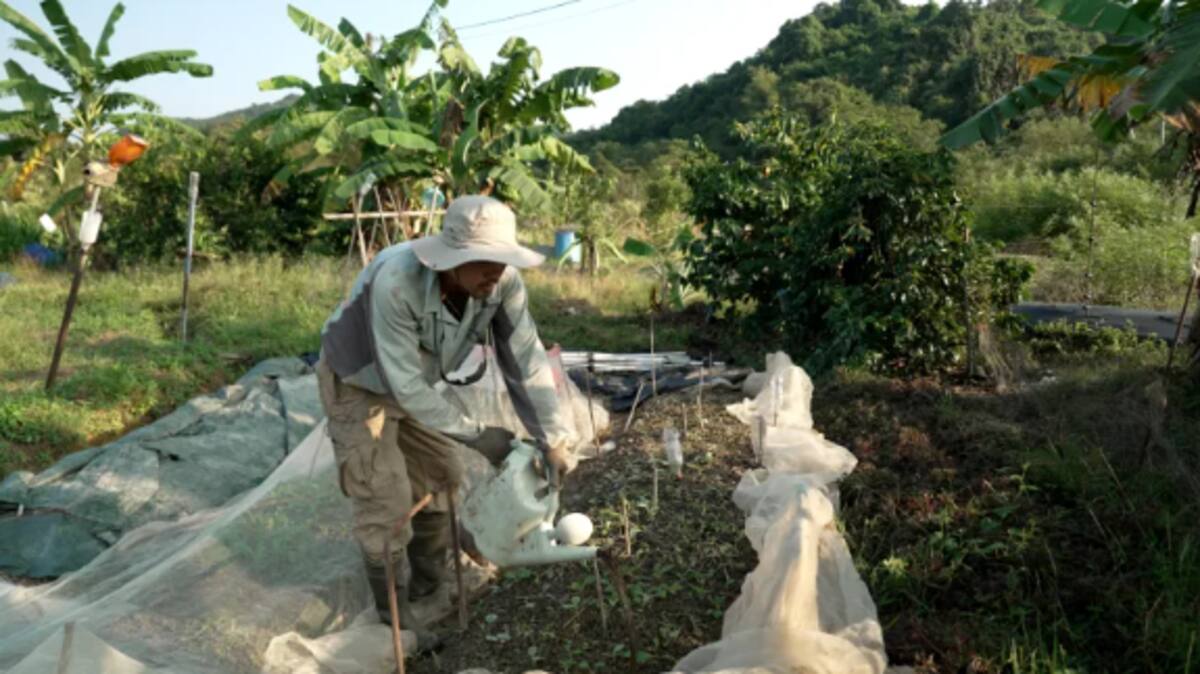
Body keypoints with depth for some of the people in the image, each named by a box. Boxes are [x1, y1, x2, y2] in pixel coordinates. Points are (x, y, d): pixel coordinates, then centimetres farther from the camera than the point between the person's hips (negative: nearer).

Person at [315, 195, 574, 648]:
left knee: (441, 476, 15)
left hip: (413, 381, 6)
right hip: (358, 384, -6)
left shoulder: (502, 282, -27)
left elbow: (525, 360, -20)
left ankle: (430, 584, 38)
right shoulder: (396, 282, -42)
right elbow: (405, 386, -36)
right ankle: (395, 612, 17)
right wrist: (477, 435, -30)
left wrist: (552, 438, -26)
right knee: (386, 500, -5)